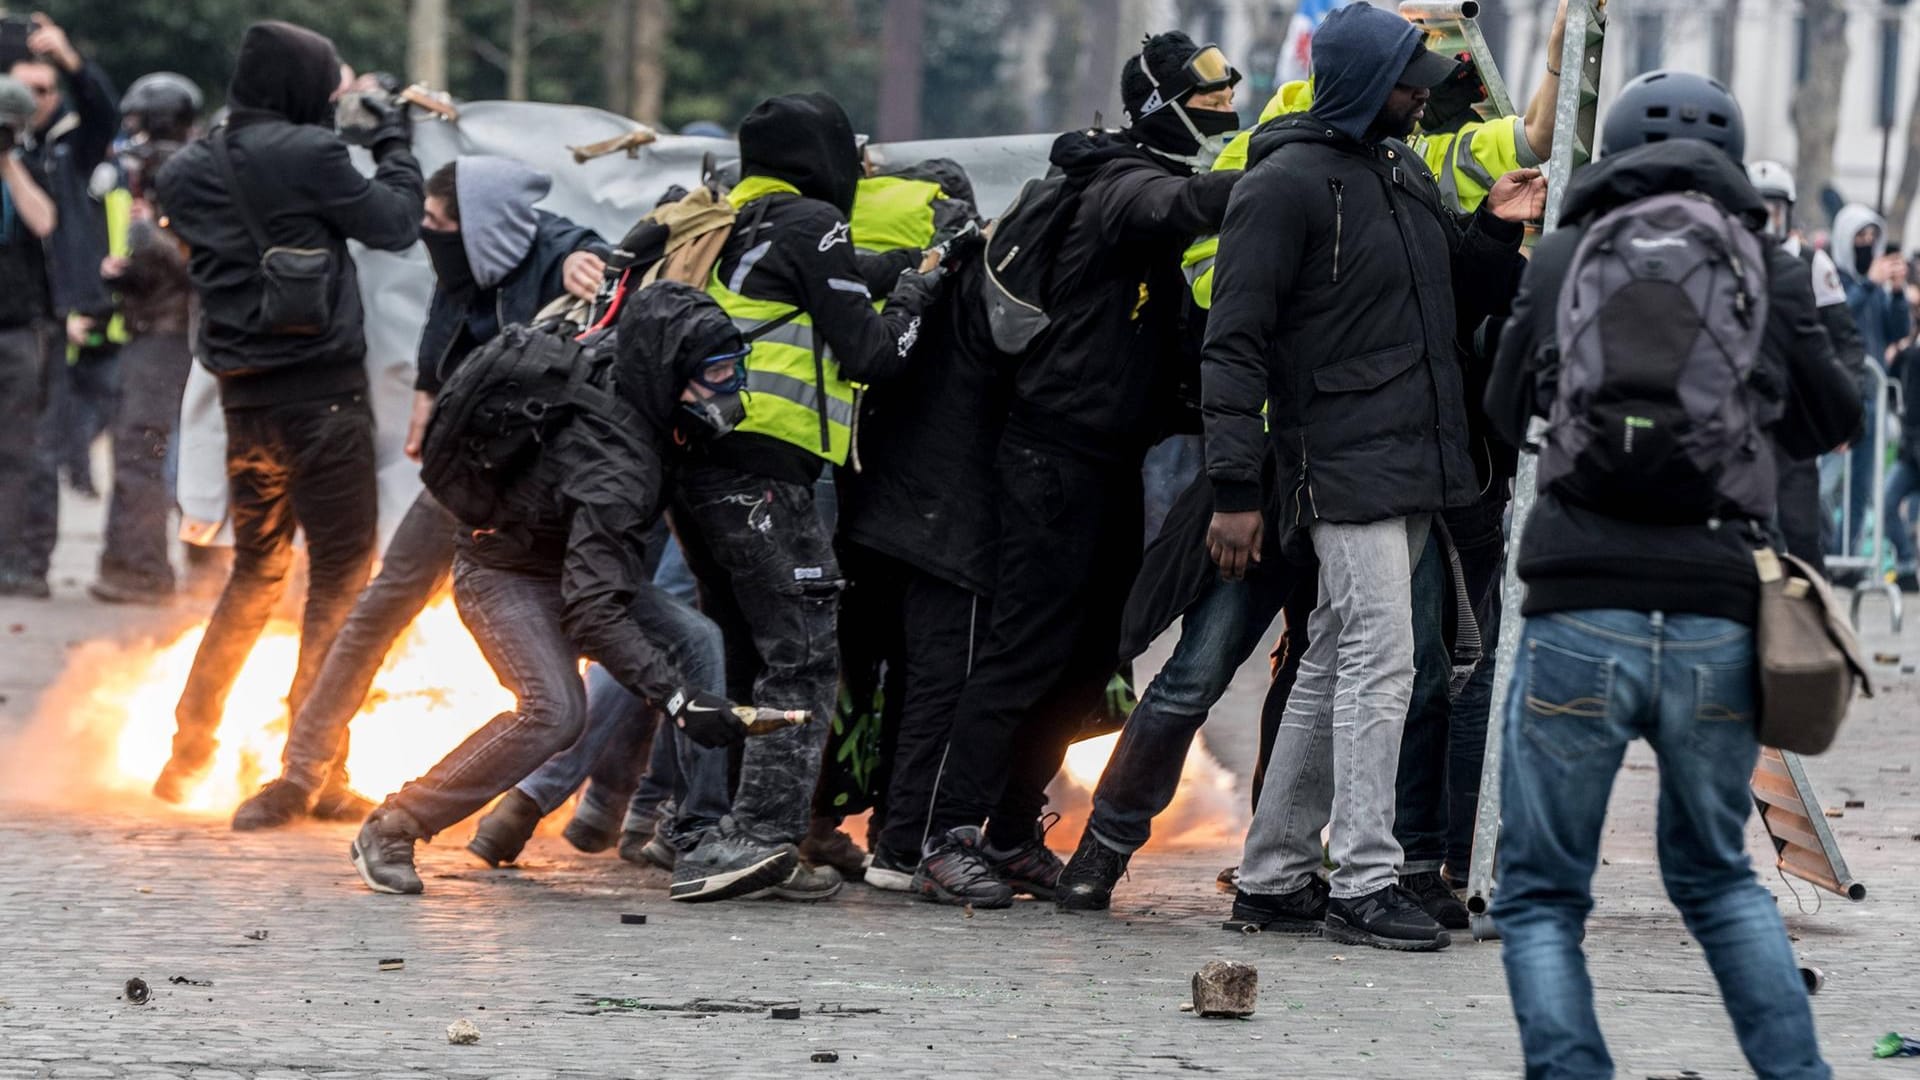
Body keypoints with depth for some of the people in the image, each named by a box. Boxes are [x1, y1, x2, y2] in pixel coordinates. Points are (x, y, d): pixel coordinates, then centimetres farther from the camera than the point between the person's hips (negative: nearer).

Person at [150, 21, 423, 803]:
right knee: (341, 577, 0)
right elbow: (395, 226, -6)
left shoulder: (188, 172, 7)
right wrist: (394, 144, 11)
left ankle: (188, 752, 20)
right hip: (321, 393, -7)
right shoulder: (307, 154, -13)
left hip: (244, 399, 7)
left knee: (255, 572, 21)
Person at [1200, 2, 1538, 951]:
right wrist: (1235, 490, -17)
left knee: (1333, 672, 12)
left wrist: (1497, 232, 5)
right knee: (1380, 665, -13)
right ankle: (1363, 884, -12)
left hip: (1412, 466, 9)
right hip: (1344, 468, -9)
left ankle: (1273, 879, 18)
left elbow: (1464, 296, 27)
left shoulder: (1406, 174, 16)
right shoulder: (1286, 185, -10)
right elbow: (1235, 344, -13)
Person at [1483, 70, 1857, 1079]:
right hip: (1716, 626, 2)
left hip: (1579, 619, -2)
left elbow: (1507, 414, 20)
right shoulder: (1770, 272, 7)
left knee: (1541, 898, 9)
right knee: (1716, 876, 22)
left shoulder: (1561, 258, 7)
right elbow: (1829, 422, 20)